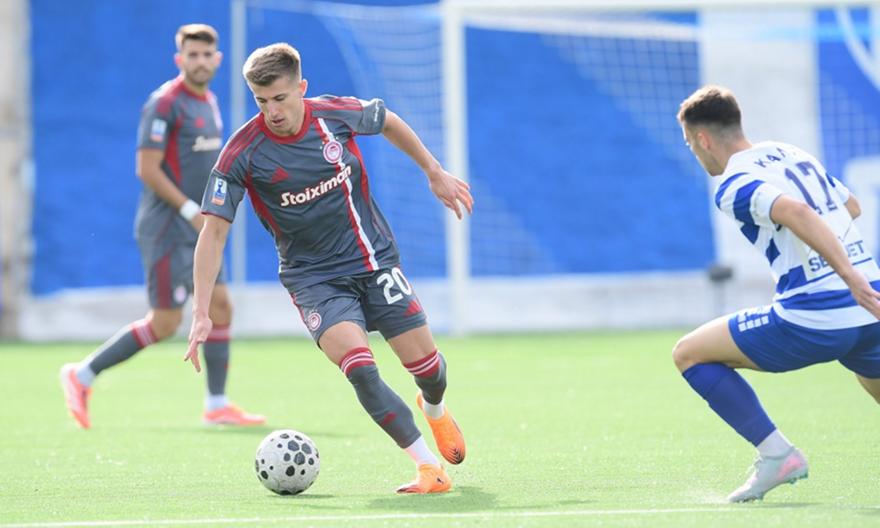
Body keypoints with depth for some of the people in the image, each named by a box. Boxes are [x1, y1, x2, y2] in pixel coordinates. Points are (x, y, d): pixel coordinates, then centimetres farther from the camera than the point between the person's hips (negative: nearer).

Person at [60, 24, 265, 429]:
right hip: (167, 230, -9)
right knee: (165, 323, -7)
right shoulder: (165, 103, -14)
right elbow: (147, 168, -18)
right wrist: (191, 211, -18)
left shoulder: (209, 102, 13)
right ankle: (82, 376, 3)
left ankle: (217, 405, 11)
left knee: (220, 307, 6)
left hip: (196, 229, 9)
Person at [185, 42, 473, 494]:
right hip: (314, 277, -2)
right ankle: (431, 469, -18)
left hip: (374, 258, 2)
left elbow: (389, 122, 13)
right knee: (359, 368, -24)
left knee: (426, 365, 2)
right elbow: (213, 232, -15)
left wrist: (435, 174, 20)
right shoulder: (243, 153, -18)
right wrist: (201, 313, -20)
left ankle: (433, 410, 40)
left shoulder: (338, 113, -11)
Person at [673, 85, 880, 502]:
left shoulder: (733, 187, -6)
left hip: (814, 320, -7)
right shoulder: (791, 154, 18)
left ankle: (775, 453, -1)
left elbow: (797, 212, -25)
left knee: (689, 354, 6)